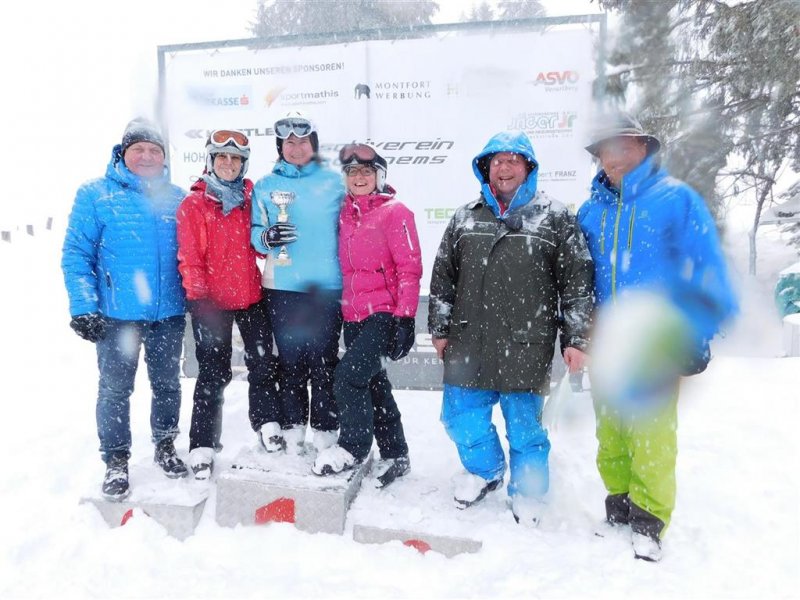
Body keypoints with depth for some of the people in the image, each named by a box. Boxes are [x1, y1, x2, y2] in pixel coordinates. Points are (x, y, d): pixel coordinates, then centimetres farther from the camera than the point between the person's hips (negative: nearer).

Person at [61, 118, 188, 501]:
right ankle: (116, 462, 22)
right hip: (116, 315, -3)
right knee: (115, 389, 5)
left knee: (167, 384, 14)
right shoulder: (95, 195, -3)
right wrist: (83, 307, -13)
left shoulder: (176, 198, 7)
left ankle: (165, 447, 33)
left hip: (169, 313, 3)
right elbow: (76, 254, -5)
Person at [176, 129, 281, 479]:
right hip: (212, 301, -3)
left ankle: (268, 425, 28)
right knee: (214, 373, 3)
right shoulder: (193, 204, -2)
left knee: (263, 362, 8)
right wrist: (198, 294, -14)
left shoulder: (252, 198, 10)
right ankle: (202, 446, 15)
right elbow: (189, 256, -8)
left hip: (252, 296, 3)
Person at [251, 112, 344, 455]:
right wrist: (266, 237, -14)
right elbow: (254, 233, 9)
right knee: (290, 359, 8)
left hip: (326, 286, -1)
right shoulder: (266, 186, 9)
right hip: (282, 287, 2)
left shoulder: (334, 182, 6)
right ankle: (291, 426, 22)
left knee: (323, 360, 1)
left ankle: (325, 429, 14)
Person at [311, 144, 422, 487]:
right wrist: (343, 307, 17)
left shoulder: (394, 212, -6)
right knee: (373, 384, 12)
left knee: (348, 376, -16)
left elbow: (409, 268, -12)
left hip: (384, 313, -7)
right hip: (353, 316, 7)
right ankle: (395, 455, 27)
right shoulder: (345, 214, 12)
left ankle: (353, 448, 5)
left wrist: (405, 316, -17)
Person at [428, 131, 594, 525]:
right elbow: (443, 277, 14)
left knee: (524, 425, 7)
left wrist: (575, 338, -3)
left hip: (525, 348, -3)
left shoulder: (554, 217, 2)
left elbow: (577, 281, 1)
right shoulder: (466, 217, 12)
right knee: (460, 415, 10)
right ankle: (485, 471, 38)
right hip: (468, 344, 4)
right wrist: (440, 329, 12)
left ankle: (527, 493, 32)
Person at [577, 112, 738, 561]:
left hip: (656, 345, -4)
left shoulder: (677, 199, -4)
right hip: (605, 345, 4)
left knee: (651, 433, 2)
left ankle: (649, 519, 20)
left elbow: (706, 273, -7)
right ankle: (619, 505, 32)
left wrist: (694, 337, -11)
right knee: (611, 432, 14)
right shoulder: (592, 211, 8)